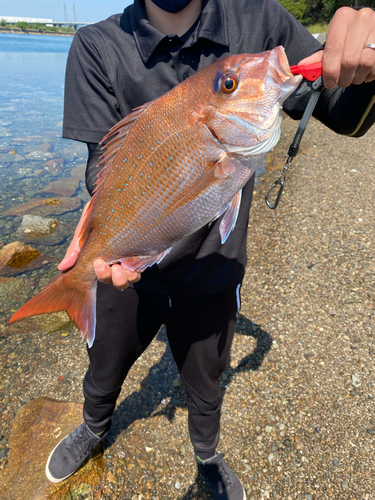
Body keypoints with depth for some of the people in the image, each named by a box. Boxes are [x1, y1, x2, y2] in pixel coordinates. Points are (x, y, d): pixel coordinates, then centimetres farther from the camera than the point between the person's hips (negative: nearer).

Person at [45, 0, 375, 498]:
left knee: (204, 385, 24)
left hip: (212, 274, 1)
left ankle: (207, 456, 61)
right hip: (129, 268, 1)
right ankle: (94, 429, 64)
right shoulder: (98, 47, -9)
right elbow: (104, 160, -15)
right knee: (103, 372, 25)